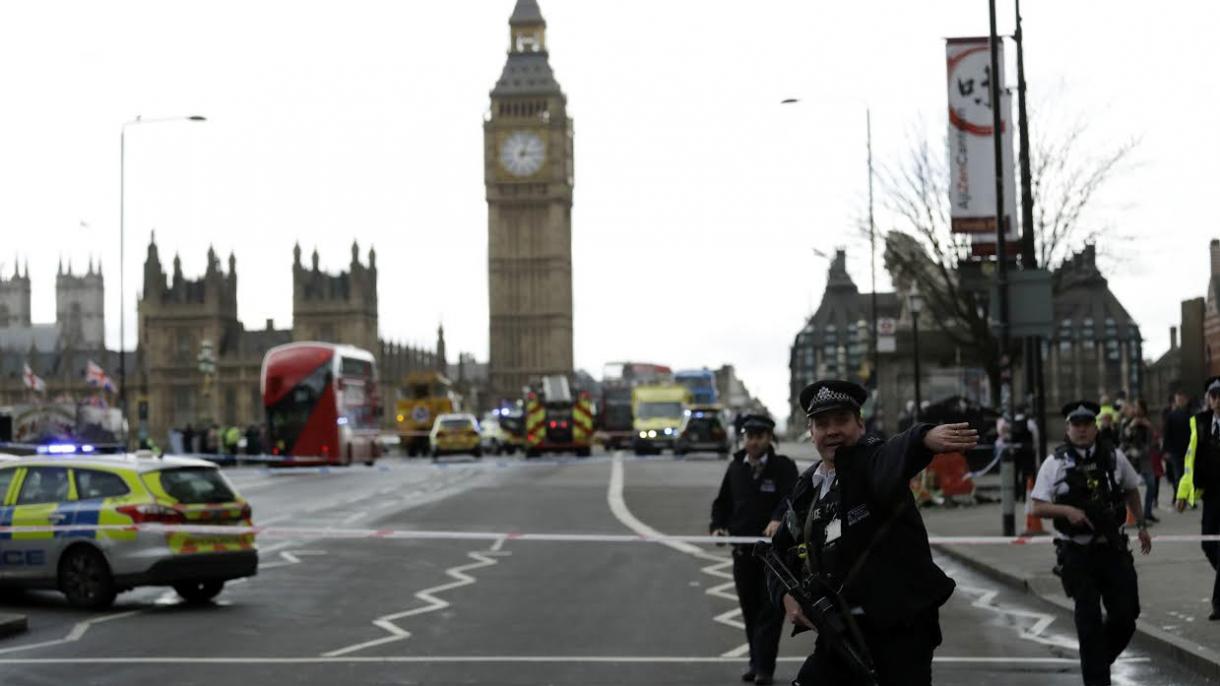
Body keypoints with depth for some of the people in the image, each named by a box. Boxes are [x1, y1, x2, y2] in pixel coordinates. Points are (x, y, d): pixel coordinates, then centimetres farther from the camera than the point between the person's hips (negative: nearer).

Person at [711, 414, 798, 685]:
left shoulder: (783, 467, -5)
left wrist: (778, 519, -39)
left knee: (770, 609, -5)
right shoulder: (736, 468, 11)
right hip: (742, 550, 5)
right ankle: (756, 662, 21)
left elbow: (791, 498, -21)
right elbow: (722, 502, 20)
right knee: (750, 610, 11)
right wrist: (718, 526, 2)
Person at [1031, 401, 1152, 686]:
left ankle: (1100, 659, 30)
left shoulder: (1114, 457, 3)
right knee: (1089, 620, 0)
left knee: (1126, 614, 3)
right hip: (1077, 553, -2)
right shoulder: (1055, 463, -4)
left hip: (1113, 548, 3)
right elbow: (1038, 508, -5)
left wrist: (1141, 525, 19)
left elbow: (1131, 491, 20)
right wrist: (1067, 510, -21)